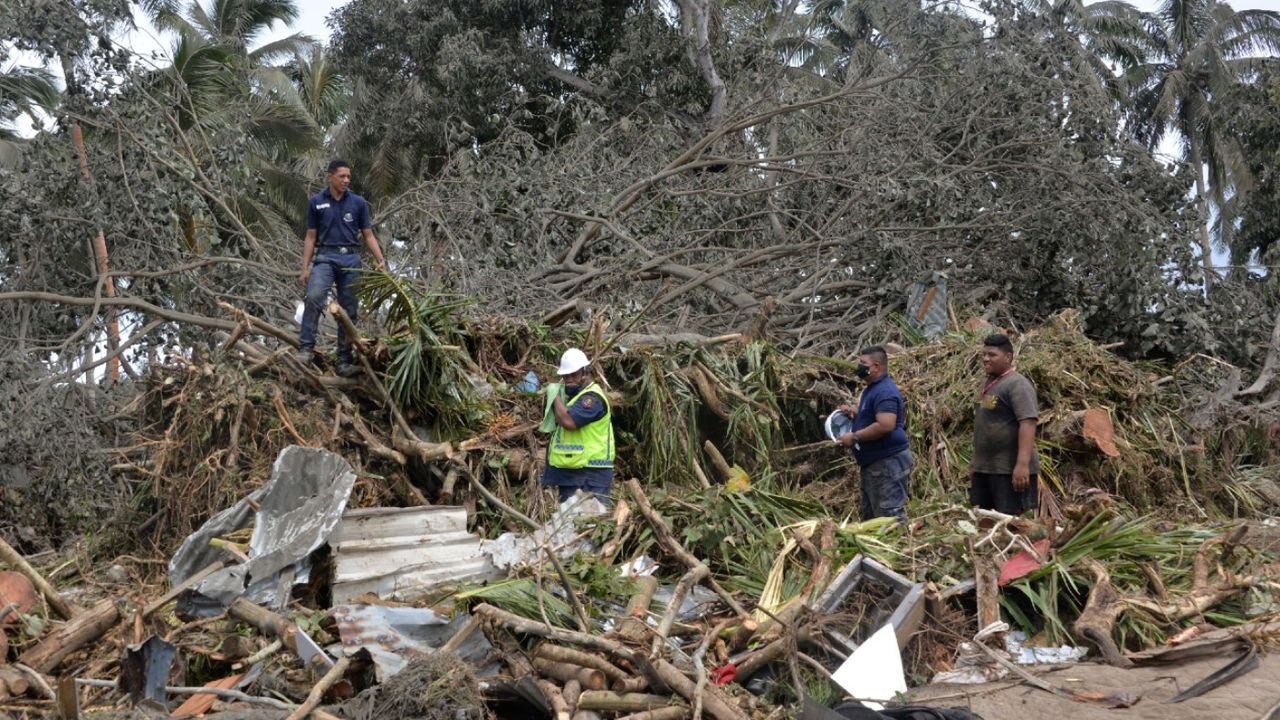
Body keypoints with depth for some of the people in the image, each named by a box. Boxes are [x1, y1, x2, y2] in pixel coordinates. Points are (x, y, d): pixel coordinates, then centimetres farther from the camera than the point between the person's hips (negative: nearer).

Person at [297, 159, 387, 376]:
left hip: (351, 259, 2)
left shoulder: (358, 203, 6)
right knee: (314, 297, -26)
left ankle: (344, 361, 6)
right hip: (325, 257, -2)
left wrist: (380, 260, -7)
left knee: (349, 310, 2)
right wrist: (305, 267, 0)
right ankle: (306, 349, -24)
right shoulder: (316, 202, 5)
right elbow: (311, 237, 8)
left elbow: (368, 235, 8)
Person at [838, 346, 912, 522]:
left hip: (888, 461, -11)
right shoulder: (873, 388, 16)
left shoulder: (885, 391, -18)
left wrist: (854, 437, -20)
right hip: (873, 462, 11)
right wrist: (855, 414, 11)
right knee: (870, 514, 16)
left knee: (890, 513, -10)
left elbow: (885, 425, -29)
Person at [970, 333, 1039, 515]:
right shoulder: (988, 384, 17)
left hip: (1010, 470, -9)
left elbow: (1028, 423, -22)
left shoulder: (1017, 384, -12)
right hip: (983, 468, 9)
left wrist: (1022, 464, -29)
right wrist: (975, 460, 25)